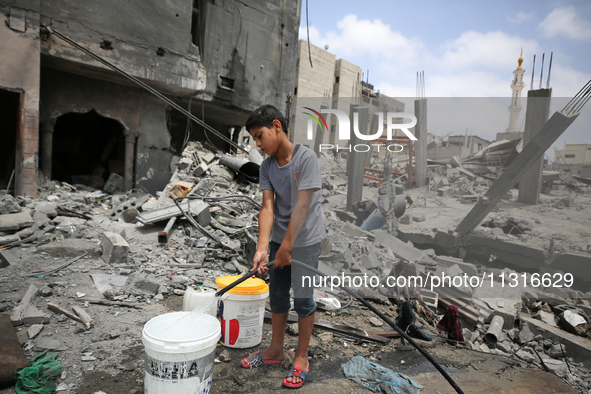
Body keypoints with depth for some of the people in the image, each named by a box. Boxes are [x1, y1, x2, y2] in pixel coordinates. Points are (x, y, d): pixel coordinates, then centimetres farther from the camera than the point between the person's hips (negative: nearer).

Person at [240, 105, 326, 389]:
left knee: (302, 298, 4)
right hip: (279, 239, 6)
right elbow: (267, 207, -7)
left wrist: (286, 246, -18)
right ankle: (276, 349, 34)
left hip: (305, 240, -6)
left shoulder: (306, 158, -17)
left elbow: (301, 206, -20)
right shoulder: (267, 166, 1)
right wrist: (263, 248, -18)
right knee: (277, 296, 15)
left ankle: (301, 357, 22)